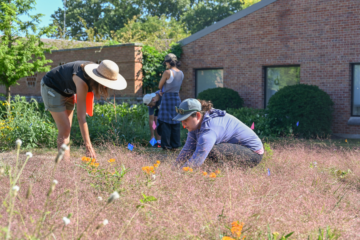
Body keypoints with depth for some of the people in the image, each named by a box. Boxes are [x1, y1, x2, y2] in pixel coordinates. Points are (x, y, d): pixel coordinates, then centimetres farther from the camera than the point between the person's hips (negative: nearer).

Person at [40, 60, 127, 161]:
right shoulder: (82, 82, -38)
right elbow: (81, 117, -38)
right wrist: (88, 147, -39)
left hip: (66, 92, 8)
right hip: (51, 88, -8)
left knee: (67, 130, 5)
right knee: (64, 129, -15)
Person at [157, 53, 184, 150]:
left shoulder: (167, 72, -13)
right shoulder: (181, 73, 7)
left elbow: (160, 86, -3)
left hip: (167, 98, -6)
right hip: (177, 98, 6)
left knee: (165, 123, 1)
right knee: (175, 123, 11)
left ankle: (166, 145, 2)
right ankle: (175, 145, 13)